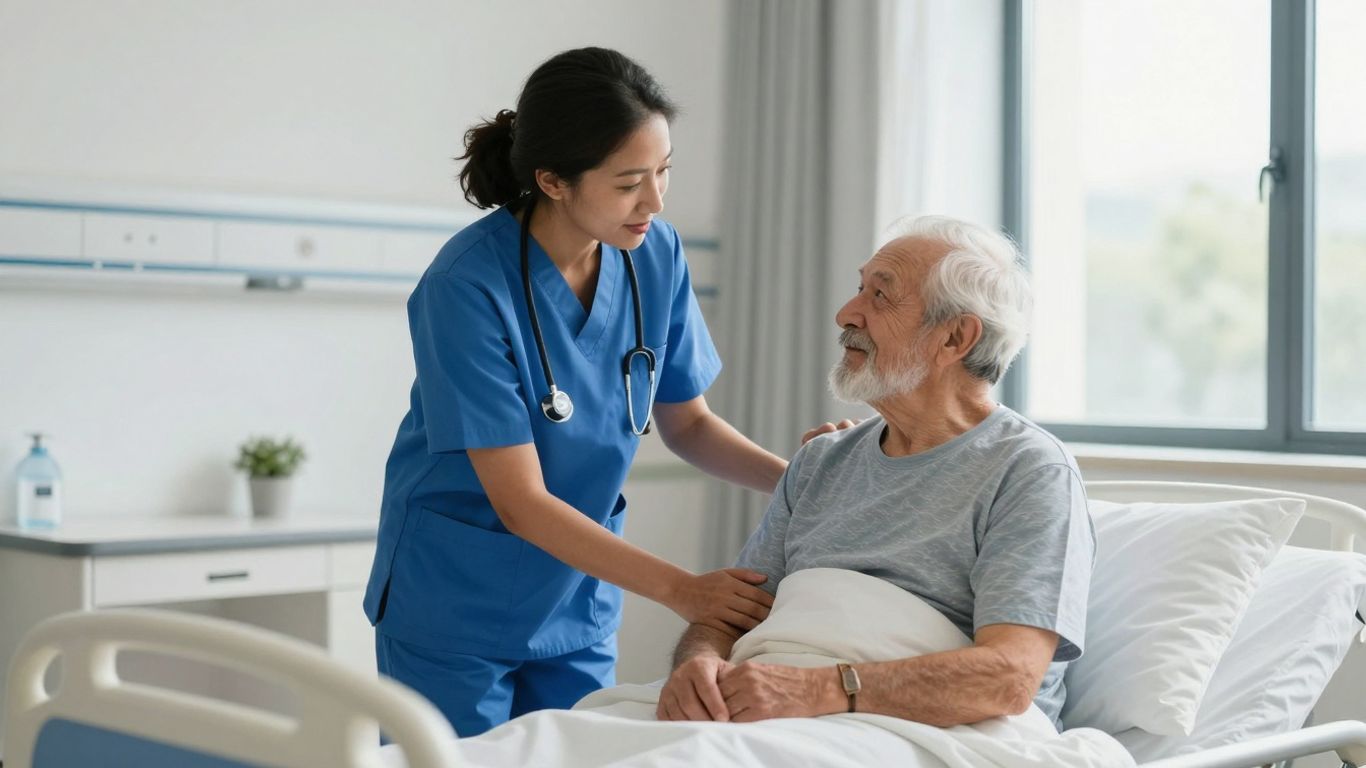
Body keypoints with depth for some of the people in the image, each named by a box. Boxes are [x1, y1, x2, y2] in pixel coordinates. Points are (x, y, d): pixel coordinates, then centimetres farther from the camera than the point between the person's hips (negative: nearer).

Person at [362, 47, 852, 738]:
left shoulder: (656, 255, -8)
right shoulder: (468, 286, -24)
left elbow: (686, 423, 5)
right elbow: (520, 502, -22)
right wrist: (681, 590, -24)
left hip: (579, 608, 5)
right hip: (456, 608, -5)